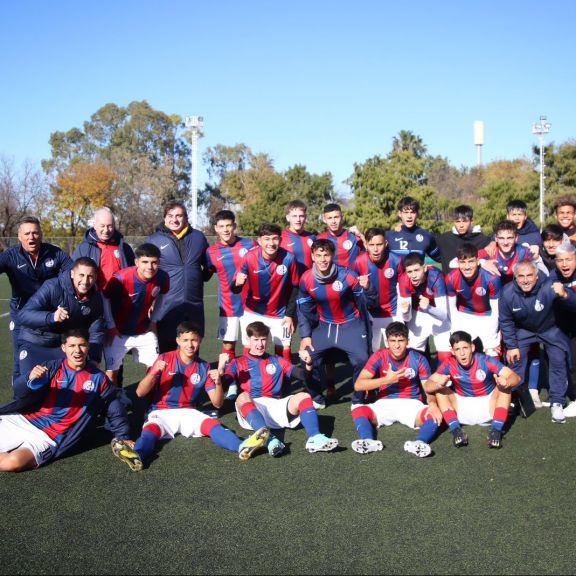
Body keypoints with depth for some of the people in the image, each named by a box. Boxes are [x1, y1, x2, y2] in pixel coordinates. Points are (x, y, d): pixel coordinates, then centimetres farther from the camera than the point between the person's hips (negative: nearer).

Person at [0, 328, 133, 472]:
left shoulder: (97, 378, 2)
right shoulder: (52, 368, 1)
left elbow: (114, 407, 13)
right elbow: (21, 391, -10)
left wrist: (123, 437, 15)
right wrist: (31, 380, -32)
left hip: (48, 437, -1)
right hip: (22, 420, 1)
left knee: (13, 462, -27)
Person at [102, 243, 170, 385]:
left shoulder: (162, 278, -16)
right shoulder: (121, 278, -28)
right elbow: (105, 298, -12)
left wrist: (153, 320, 7)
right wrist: (111, 327, -8)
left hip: (144, 331, 3)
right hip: (118, 333, -3)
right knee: (111, 372, 0)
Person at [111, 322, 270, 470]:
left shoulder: (204, 367, 6)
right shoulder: (165, 359, -2)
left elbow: (217, 403, 4)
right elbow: (140, 393, -5)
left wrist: (218, 383, -16)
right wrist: (154, 372, -23)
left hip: (188, 412, 2)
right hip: (161, 412, -2)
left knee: (212, 424, -27)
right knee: (151, 429, -35)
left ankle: (242, 446, -54)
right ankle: (136, 455, -67)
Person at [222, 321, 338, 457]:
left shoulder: (277, 361, 23)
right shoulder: (238, 363, 17)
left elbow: (302, 375, 12)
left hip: (276, 407, 3)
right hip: (250, 411, -2)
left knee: (304, 396, -19)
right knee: (243, 397, -34)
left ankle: (315, 438, -43)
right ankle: (270, 440, -53)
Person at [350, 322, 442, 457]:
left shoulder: (418, 359, -2)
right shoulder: (379, 357, -3)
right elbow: (358, 385, -9)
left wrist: (433, 404, -27)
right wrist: (387, 380, -19)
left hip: (411, 404, 0)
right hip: (385, 404, 0)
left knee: (434, 415, -31)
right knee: (358, 411, -28)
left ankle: (420, 443, -55)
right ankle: (369, 442, -52)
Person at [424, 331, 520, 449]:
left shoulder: (485, 361, -17)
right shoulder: (449, 365, -13)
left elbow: (516, 377, -23)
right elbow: (427, 386, -18)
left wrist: (506, 383, -47)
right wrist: (438, 385, -42)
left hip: (488, 408, -1)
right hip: (462, 409, 1)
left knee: (504, 385, -24)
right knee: (440, 390, -19)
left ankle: (496, 430, -30)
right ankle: (456, 430, -28)